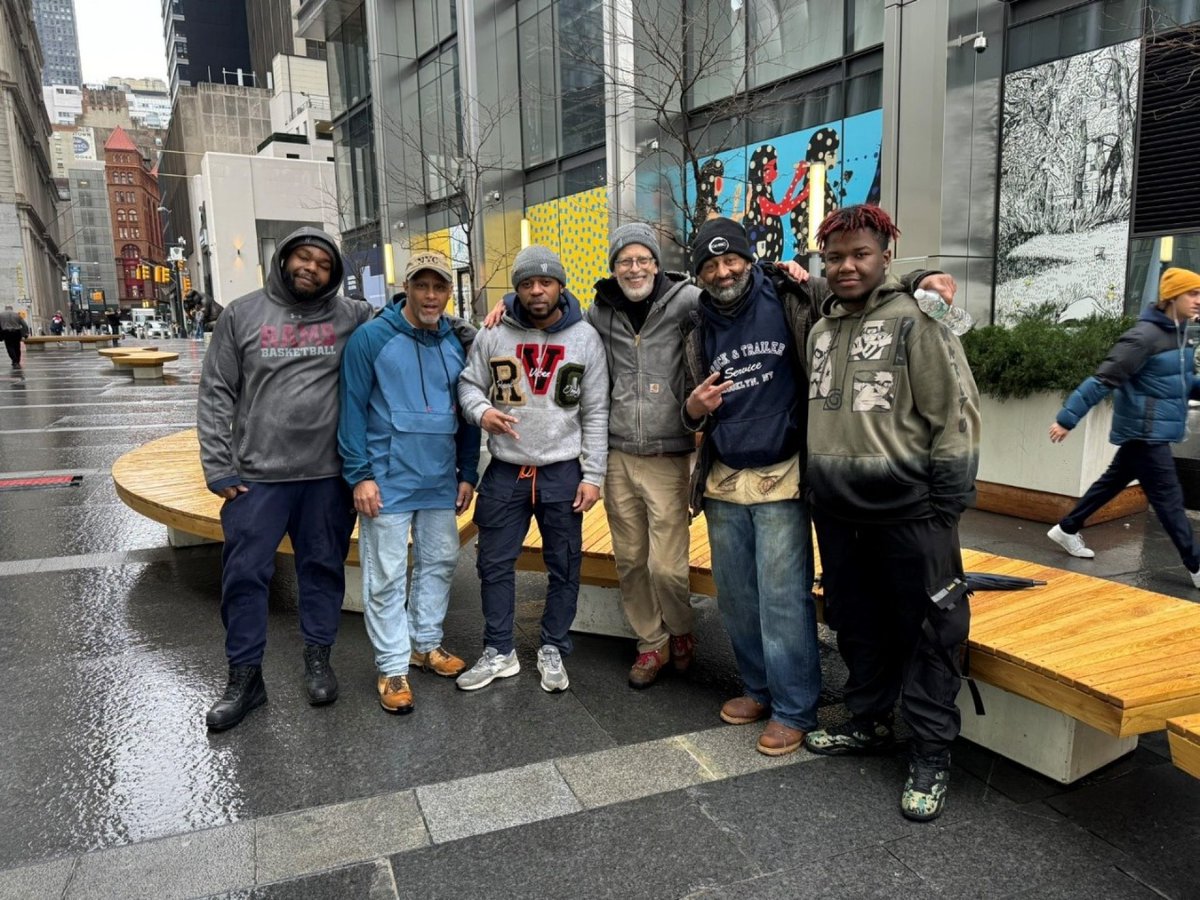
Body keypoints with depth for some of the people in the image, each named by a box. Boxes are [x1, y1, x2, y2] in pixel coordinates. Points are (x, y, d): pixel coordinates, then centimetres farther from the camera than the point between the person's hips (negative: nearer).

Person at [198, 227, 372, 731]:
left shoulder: (351, 318, 2)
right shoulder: (242, 315, 2)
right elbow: (217, 395, 2)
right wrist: (218, 468, -3)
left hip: (329, 475, 1)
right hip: (256, 475, 0)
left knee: (323, 568, 12)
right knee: (244, 574, 5)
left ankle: (318, 658, 31)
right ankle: (244, 675, 22)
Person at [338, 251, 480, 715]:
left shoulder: (457, 342, 5)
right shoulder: (371, 337, -9)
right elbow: (352, 409, -9)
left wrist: (468, 474, 8)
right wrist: (360, 475, -13)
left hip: (441, 480, 5)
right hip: (387, 481, -5)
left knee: (439, 561, 15)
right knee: (386, 576, 3)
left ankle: (426, 642, 34)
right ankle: (393, 666, 15)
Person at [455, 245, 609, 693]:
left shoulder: (584, 337, -2)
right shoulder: (494, 334, -2)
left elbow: (595, 413, -1)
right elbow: (468, 384, 7)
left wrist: (593, 475, -5)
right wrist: (482, 410, -17)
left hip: (563, 471, -1)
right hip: (505, 471, 1)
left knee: (564, 567, 9)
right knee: (494, 564, 8)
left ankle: (553, 651, 27)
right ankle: (499, 652, 25)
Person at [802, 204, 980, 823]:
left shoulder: (915, 320, -9)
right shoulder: (820, 329, 11)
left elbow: (957, 412, -10)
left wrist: (946, 506, -12)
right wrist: (818, 489, 15)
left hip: (908, 511, -6)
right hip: (837, 511, 7)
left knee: (926, 632, 3)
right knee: (856, 625, 18)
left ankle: (930, 757, 18)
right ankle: (868, 722, 37)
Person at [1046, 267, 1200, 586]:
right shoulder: (1145, 335, -18)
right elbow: (1103, 380, -21)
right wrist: (1067, 418, -22)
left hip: (1154, 431, 9)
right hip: (1145, 431, -9)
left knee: (1112, 482, 18)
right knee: (1169, 498, -2)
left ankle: (1067, 529, 31)